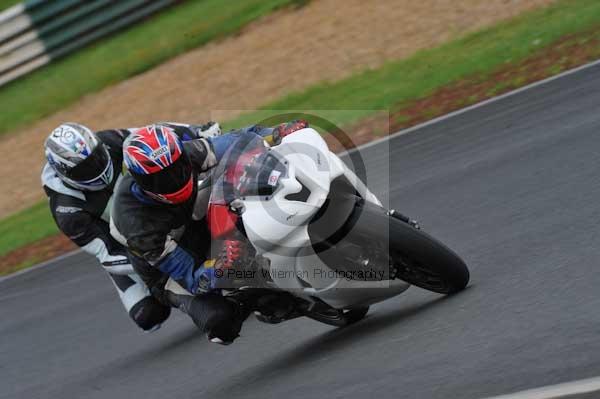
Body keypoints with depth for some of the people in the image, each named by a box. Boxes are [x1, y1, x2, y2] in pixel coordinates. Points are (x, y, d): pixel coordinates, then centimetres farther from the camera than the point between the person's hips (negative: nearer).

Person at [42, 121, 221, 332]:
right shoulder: (67, 210, -31)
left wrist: (198, 132, -24)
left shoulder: (110, 142, -22)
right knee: (148, 316, -16)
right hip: (122, 248, -4)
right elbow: (107, 255, -28)